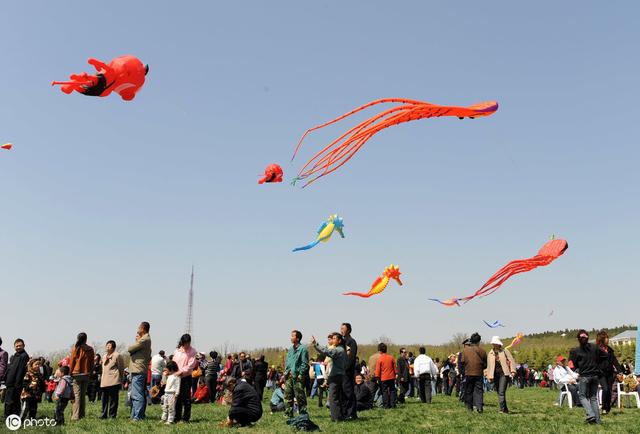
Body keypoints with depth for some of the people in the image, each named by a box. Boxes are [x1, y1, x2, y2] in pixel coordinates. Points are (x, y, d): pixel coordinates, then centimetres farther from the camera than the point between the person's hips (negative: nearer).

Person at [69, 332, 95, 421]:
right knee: (83, 395, 11)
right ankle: (82, 415, 13)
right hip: (86, 374, 3)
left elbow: (72, 362, -2)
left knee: (77, 394, -3)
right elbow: (92, 363, 5)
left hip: (76, 374, -3)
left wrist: (71, 373, 7)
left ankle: (76, 416, -9)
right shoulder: (90, 349, 3)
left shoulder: (75, 349, -4)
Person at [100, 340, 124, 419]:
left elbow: (121, 368, -2)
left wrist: (120, 379, -1)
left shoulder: (117, 355, -4)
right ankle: (104, 414, 15)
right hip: (104, 382, 7)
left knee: (113, 399, -3)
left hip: (113, 381, -7)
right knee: (104, 399, 8)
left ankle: (112, 415, 2)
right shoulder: (105, 356, 19)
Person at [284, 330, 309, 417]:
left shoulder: (303, 349, -7)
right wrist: (286, 372, 12)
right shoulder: (290, 349, 17)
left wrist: (300, 374, -15)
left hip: (297, 376, -8)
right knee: (288, 396, 9)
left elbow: (304, 363, -11)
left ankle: (303, 413, 2)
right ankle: (289, 413, 17)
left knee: (300, 396, -5)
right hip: (289, 376, 8)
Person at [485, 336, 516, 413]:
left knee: (501, 392, -14)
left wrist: (512, 371, -10)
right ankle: (505, 409, 17)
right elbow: (488, 366, 16)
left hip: (504, 374, -4)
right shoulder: (490, 354, 13)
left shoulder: (505, 351, 4)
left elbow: (511, 361, 1)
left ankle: (502, 409, -14)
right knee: (499, 393, 6)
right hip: (495, 375, 4)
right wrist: (489, 376, 11)